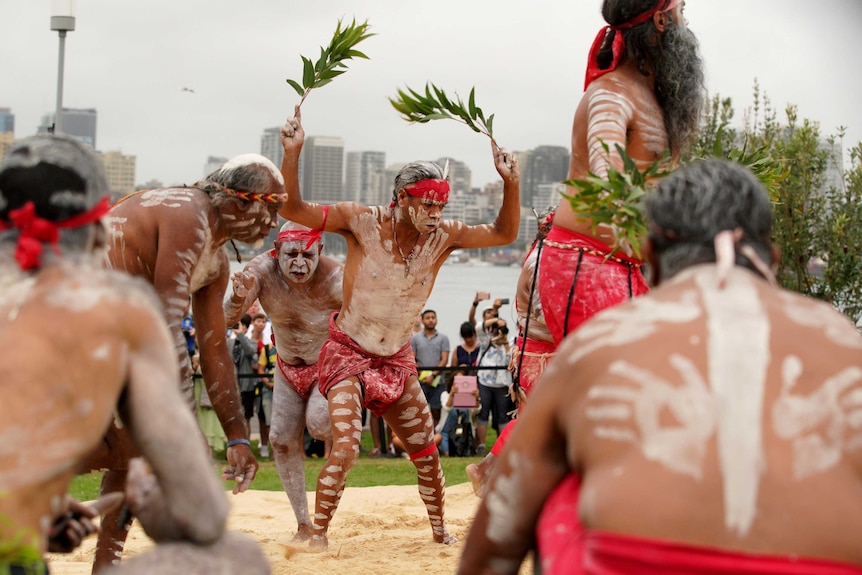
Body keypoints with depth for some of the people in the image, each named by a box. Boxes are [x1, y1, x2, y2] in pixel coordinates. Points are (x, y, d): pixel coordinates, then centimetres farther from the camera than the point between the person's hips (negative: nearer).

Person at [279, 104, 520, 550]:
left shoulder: (443, 237, -7)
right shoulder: (362, 222, -16)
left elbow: (503, 233, -2)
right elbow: (292, 209, -19)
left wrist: (510, 183, -19)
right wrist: (292, 153, -33)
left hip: (397, 359, 4)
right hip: (348, 351, -4)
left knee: (427, 451, 11)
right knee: (344, 447, -21)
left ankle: (440, 531, 32)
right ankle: (318, 534, -9)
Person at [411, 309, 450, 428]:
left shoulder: (443, 338, 8)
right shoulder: (415, 339, 10)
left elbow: (444, 360, 0)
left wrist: (433, 375, -12)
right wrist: (420, 373, -11)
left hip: (437, 381, 0)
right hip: (420, 381, 0)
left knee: (436, 412, 1)